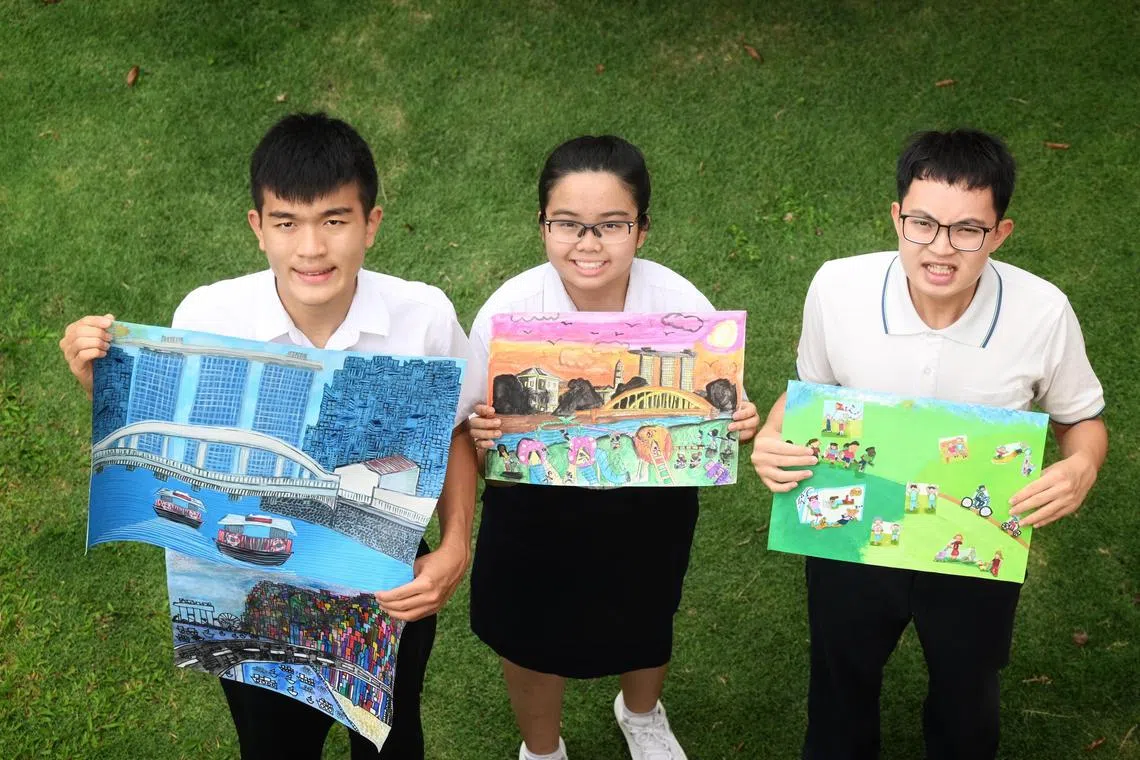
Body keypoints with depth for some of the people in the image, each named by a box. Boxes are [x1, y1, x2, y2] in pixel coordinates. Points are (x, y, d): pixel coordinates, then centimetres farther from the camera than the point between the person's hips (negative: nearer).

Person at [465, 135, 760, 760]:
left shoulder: (683, 306, -23)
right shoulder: (508, 311, -25)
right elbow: (476, 431, -15)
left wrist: (738, 425, -31)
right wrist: (480, 434, -37)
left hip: (652, 504, 1)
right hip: (536, 507, -1)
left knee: (647, 624, 29)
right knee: (534, 638, 23)